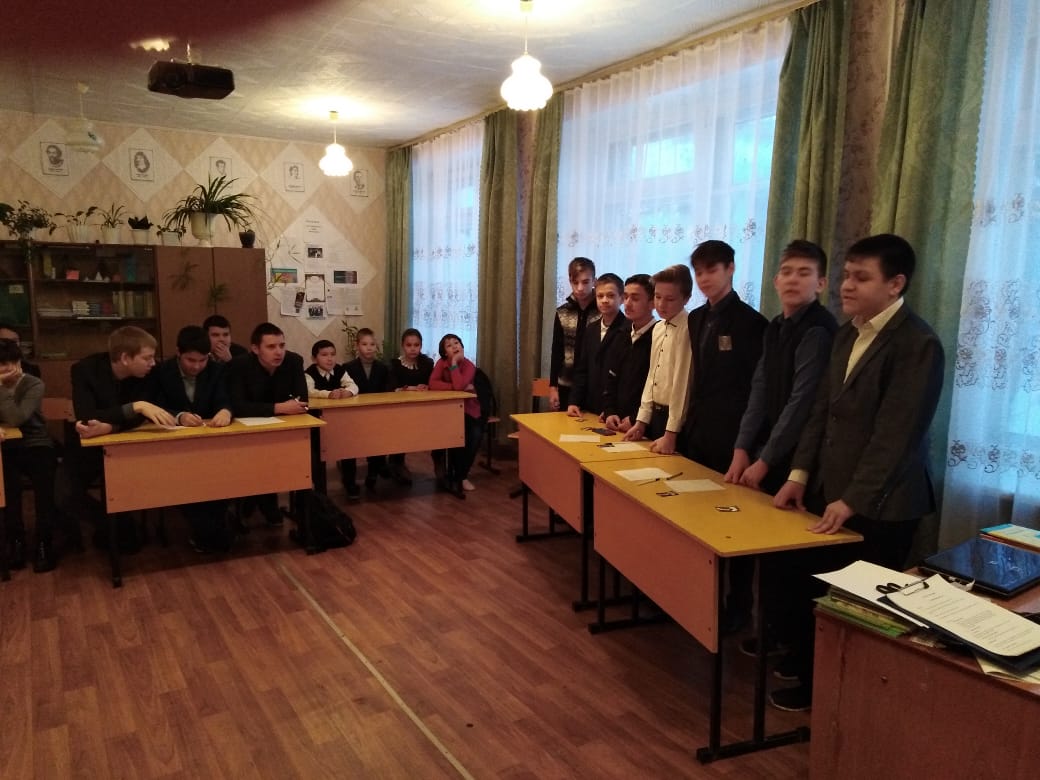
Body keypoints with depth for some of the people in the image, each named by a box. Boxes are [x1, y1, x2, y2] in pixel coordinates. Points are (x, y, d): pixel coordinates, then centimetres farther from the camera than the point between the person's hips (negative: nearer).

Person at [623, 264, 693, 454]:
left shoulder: (688, 330, -16)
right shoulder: (658, 328, 8)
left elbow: (682, 382, -17)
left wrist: (671, 433, -17)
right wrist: (641, 421, 10)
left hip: (675, 418, -7)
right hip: (654, 414, 7)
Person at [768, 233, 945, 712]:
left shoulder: (917, 344, -15)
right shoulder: (847, 333, 9)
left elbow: (895, 435, -19)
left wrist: (852, 501, -20)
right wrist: (800, 473, 5)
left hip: (878, 506, -7)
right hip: (829, 493, 7)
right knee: (804, 591, 11)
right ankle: (811, 679, 31)